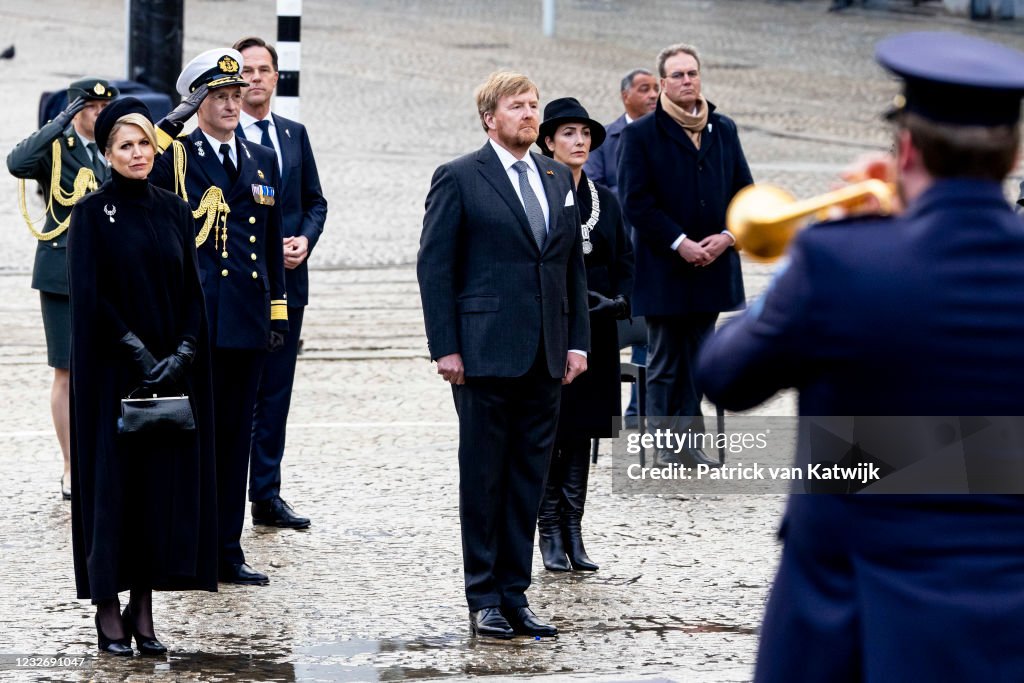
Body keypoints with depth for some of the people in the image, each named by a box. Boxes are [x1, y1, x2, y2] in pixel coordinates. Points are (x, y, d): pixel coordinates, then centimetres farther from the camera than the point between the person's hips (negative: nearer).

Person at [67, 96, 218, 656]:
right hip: (111, 372, -4)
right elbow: (90, 296, -10)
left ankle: (143, 607, 7)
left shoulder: (173, 210, 10)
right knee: (112, 479, -3)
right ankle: (108, 608, 4)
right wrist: (140, 355, -15)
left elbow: (192, 290, 6)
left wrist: (182, 355, -8)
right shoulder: (92, 212, -3)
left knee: (165, 478, 1)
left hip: (174, 372, 4)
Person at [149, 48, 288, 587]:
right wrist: (172, 123, -20)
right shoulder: (175, 159, 1)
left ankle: (227, 551, 15)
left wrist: (278, 312, 14)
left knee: (235, 437, 9)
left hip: (246, 323, 5)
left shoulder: (262, 162, 15)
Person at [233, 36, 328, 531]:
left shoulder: (295, 135, 12)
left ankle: (267, 495, 13)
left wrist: (305, 239, -2)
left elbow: (315, 201, 15)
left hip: (287, 281, 5)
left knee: (276, 392, 8)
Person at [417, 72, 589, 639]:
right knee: (483, 479, 1)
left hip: (545, 357, 5)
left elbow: (573, 266, 16)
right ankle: (484, 599, 8)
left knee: (529, 479, 7)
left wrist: (577, 341, 8)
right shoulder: (459, 179, -3)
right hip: (485, 353, -5)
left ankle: (515, 593, 13)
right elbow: (434, 266, -5)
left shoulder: (559, 179, 14)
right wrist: (445, 348, -11)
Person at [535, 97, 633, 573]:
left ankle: (573, 530, 10)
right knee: (547, 433, -1)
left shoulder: (605, 201, 11)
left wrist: (618, 301, -6)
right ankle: (550, 533, 5)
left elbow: (625, 263, 13)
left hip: (594, 334, 5)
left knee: (582, 432, 6)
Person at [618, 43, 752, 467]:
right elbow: (635, 201, -8)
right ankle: (667, 447, 5)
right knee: (664, 364, 1)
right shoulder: (640, 135, -3)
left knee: (698, 359, 8)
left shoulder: (724, 131, 11)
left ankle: (689, 445, 13)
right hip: (663, 268, -4)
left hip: (711, 263, 4)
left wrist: (726, 237, -5)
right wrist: (680, 244, -15)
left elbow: (744, 192, 12)